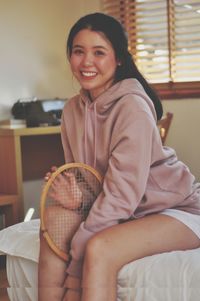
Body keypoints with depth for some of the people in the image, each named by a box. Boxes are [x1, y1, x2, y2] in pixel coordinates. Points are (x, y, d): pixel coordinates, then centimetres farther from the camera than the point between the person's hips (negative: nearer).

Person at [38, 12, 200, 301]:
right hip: (126, 210, 7)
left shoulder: (132, 106, -22)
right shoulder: (73, 108, 1)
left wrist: (75, 269, -25)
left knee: (99, 249, -31)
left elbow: (122, 193, -26)